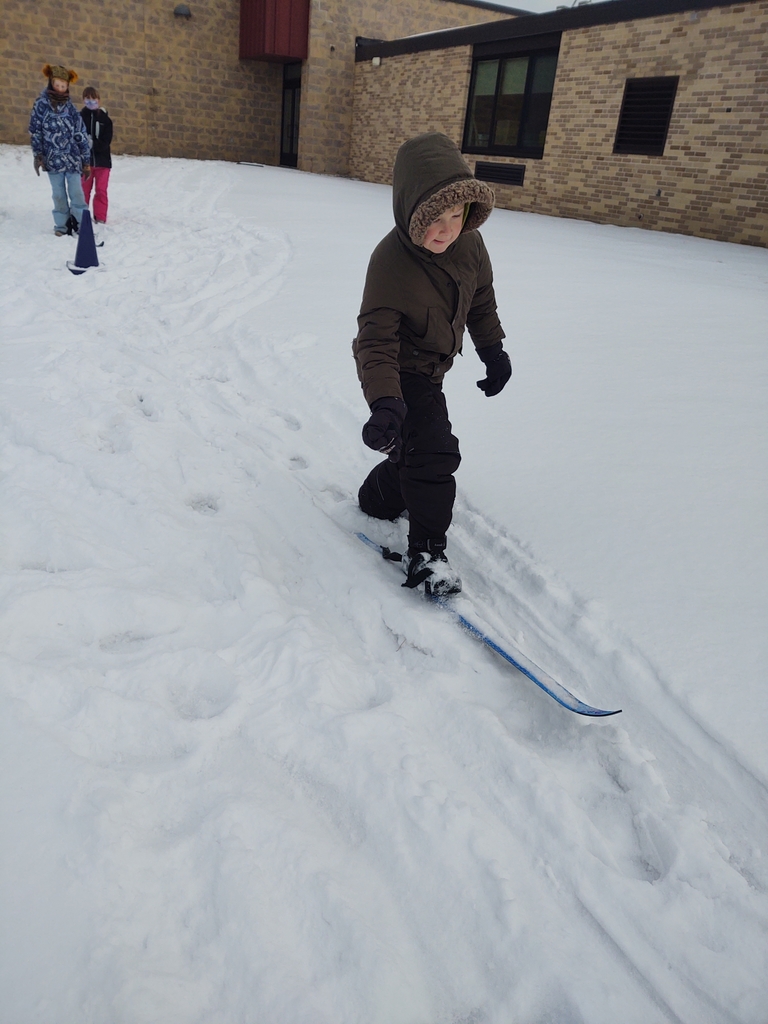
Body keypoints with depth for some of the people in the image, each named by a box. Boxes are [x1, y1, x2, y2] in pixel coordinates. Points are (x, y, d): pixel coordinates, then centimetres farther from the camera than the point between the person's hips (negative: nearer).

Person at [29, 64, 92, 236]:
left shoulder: (70, 107, 6)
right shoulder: (41, 104, 2)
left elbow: (81, 135, 6)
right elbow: (35, 131, 4)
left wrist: (86, 161, 2)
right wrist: (38, 155, -3)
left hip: (72, 158, 0)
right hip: (53, 158, 0)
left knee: (76, 193, -6)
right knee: (59, 194, 2)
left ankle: (82, 224, 1)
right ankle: (62, 225, 12)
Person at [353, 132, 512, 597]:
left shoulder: (470, 244, -9)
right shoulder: (390, 262, -30)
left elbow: (481, 299, 10)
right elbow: (376, 340, -34)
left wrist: (494, 351, 16)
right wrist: (384, 402, -47)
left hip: (430, 369, 8)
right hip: (400, 372, -8)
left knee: (418, 448, 20)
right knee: (434, 452, -16)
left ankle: (379, 499, 47)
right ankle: (427, 552, -2)